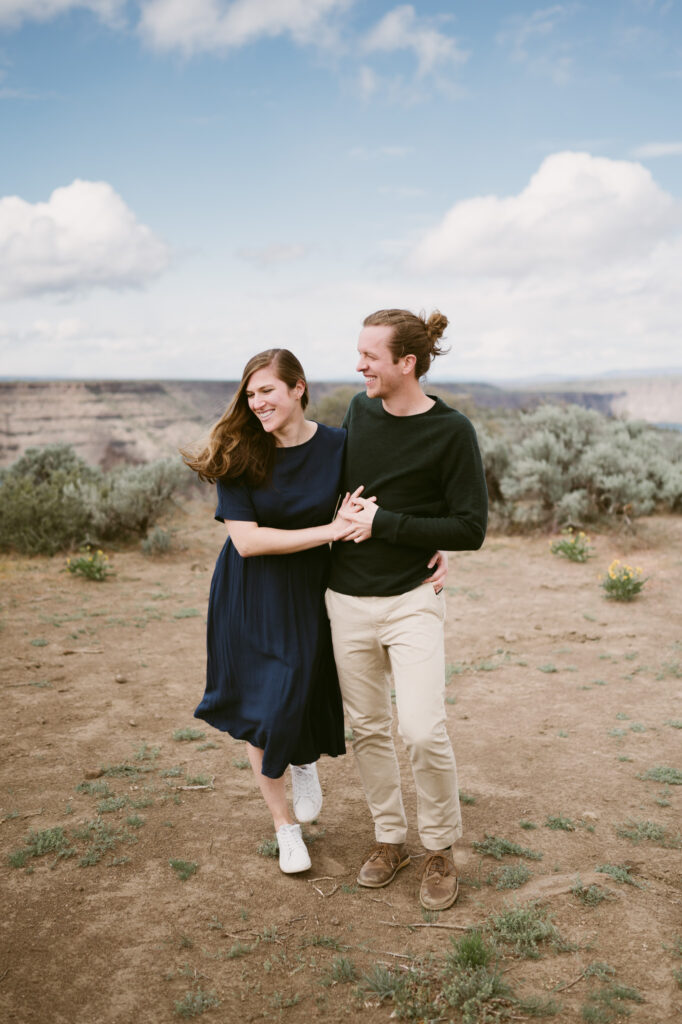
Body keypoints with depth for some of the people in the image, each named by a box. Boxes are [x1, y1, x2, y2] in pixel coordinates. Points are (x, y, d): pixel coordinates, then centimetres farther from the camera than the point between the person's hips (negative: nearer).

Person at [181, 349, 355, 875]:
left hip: (310, 596, 0)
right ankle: (284, 824, 30)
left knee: (303, 699, 2)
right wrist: (327, 531, -23)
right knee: (261, 711, 7)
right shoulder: (238, 456, -11)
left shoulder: (338, 446, -8)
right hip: (249, 599, 0)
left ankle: (306, 761, 42)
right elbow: (247, 539, -19)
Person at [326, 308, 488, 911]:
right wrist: (344, 514, 4)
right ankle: (389, 839, 29)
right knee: (367, 728, 11)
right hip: (348, 601, 5)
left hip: (411, 601, -4)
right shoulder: (360, 410, 5)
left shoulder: (451, 431, -10)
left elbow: (470, 529, -11)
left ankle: (440, 850, 13)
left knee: (423, 731, -11)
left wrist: (384, 524, -15)